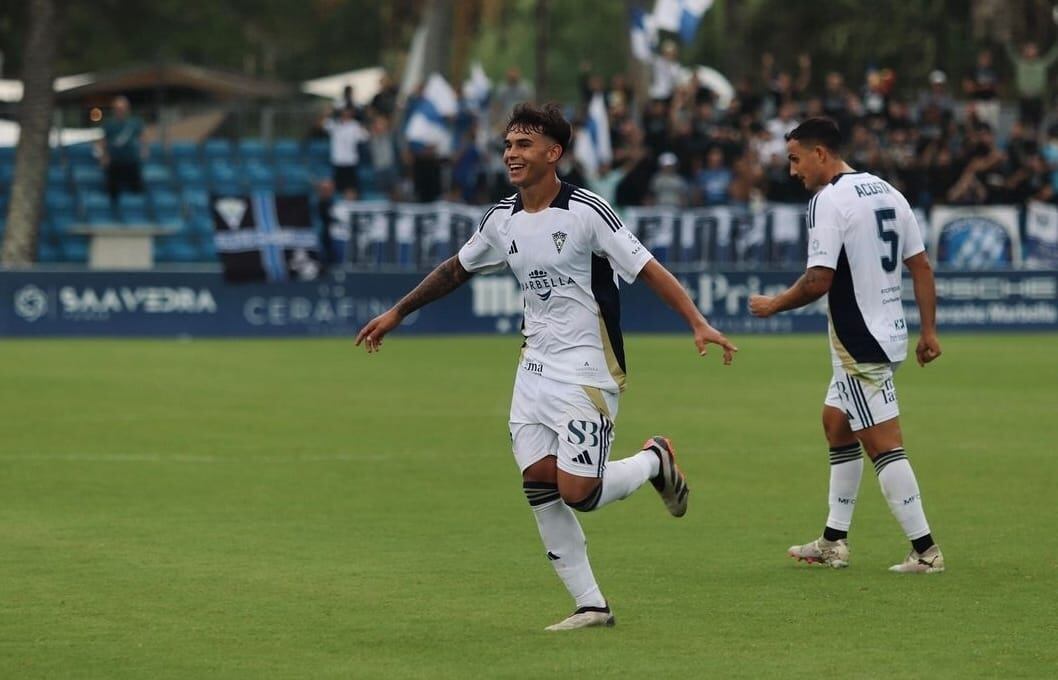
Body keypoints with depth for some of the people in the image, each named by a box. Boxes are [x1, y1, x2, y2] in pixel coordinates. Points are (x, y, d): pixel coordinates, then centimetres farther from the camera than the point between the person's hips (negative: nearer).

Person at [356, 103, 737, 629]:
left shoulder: (586, 212, -14)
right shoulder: (503, 219, 5)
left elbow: (648, 270, -14)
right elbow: (455, 270, 22)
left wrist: (698, 324, -24)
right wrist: (396, 313, 26)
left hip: (587, 373, -6)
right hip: (535, 367, 6)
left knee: (579, 492, -13)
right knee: (538, 483, -2)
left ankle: (654, 460, 18)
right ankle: (591, 605, 7)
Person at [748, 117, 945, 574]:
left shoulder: (828, 201, -15)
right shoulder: (887, 192, 11)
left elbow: (819, 280, -20)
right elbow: (921, 266, 11)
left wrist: (774, 305, -4)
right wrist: (929, 331, 13)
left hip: (860, 343, -10)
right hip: (889, 331, 10)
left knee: (883, 444, -7)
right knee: (836, 422, 20)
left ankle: (924, 550, -9)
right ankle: (834, 542, 24)